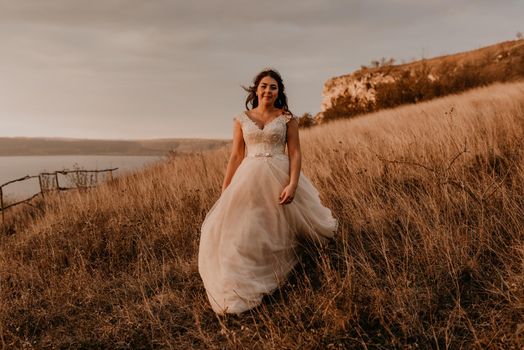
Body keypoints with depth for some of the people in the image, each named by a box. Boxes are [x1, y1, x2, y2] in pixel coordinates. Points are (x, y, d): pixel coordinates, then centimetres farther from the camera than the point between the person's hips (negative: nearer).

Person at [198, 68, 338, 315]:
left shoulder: (287, 118, 3)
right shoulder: (241, 119, 8)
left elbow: (295, 153, -1)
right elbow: (236, 156, 7)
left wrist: (292, 184, -15)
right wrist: (224, 192, 3)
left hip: (279, 178, -1)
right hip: (248, 179, 2)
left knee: (281, 227, 5)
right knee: (241, 233, 2)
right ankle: (237, 292, 19)